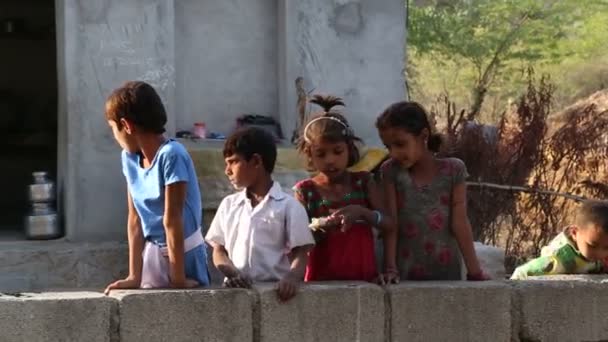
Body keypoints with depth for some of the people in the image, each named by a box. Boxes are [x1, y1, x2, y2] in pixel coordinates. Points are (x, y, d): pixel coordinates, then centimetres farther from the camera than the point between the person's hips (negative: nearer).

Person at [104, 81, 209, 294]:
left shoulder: (171, 155, -20)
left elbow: (172, 220, -20)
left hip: (183, 254, -6)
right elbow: (135, 219, 1)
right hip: (151, 255, 6)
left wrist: (178, 279, -17)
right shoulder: (129, 158, 1)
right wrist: (134, 276, -4)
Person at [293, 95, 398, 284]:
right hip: (322, 282, -1)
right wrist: (316, 227, -20)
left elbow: (389, 226, 1)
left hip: (363, 278, 1)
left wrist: (362, 212, -17)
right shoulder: (305, 191, 2)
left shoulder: (363, 182, 6)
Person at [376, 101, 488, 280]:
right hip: (405, 274, 1)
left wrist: (475, 271, -8)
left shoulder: (453, 170, -3)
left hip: (446, 272, -1)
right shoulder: (391, 171, 0)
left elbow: (459, 223, -4)